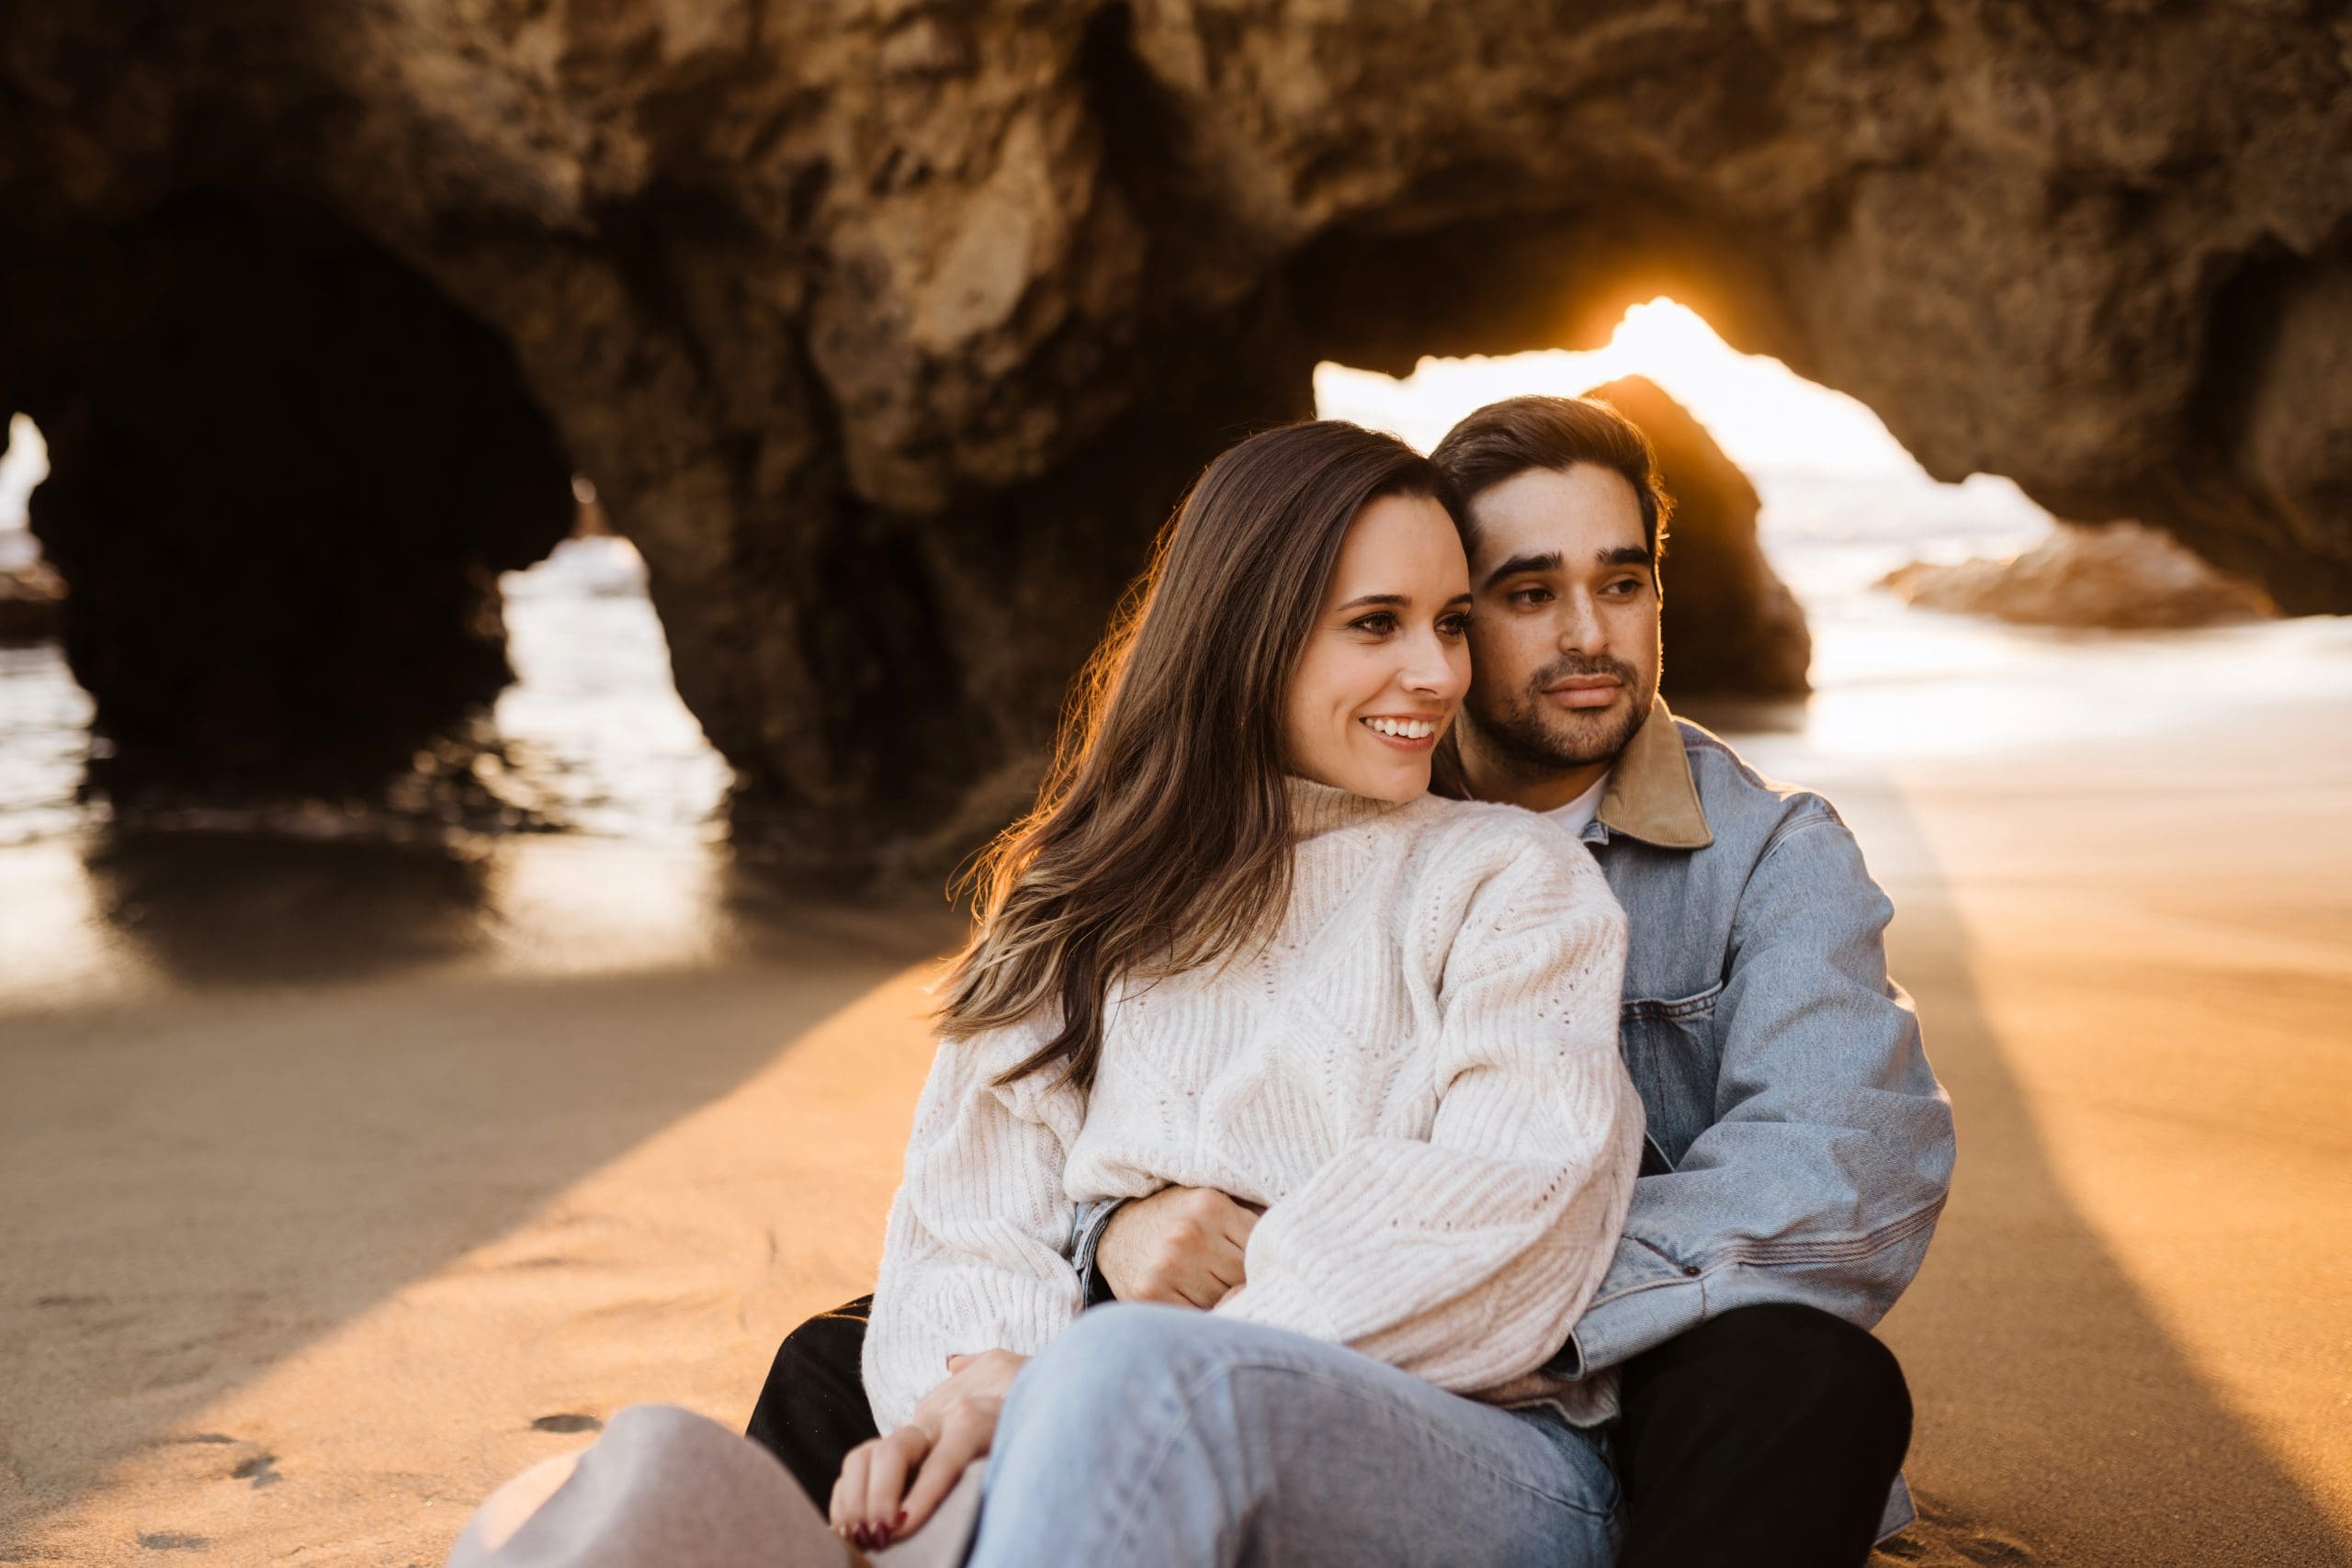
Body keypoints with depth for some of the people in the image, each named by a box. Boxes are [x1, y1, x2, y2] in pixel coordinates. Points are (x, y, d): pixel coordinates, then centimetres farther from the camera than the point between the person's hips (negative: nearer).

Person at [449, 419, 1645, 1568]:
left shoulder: (1512, 879, 10)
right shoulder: (1081, 912, 22)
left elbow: (1507, 1202, -7)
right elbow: (978, 1218, 11)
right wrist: (977, 1379, -16)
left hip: (1487, 1470, -3)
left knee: (1122, 1374, -39)